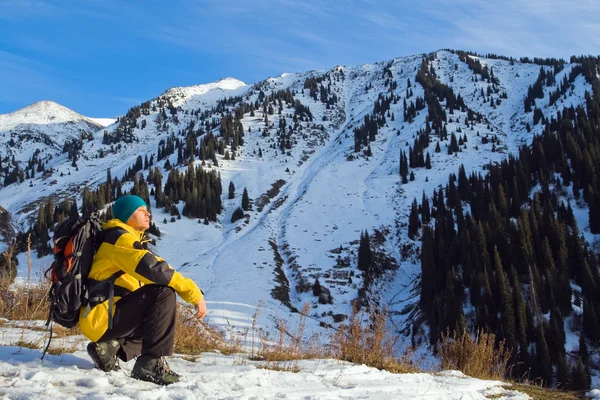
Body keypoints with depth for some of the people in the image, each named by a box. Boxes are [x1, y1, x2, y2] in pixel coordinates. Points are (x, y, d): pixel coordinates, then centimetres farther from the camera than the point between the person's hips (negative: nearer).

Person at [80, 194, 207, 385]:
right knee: (164, 293, -24)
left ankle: (111, 347, 9)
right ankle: (151, 364, -24)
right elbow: (155, 269, -25)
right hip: (101, 319, -10)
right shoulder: (121, 239, -12)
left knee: (160, 319, 27)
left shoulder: (127, 240, 20)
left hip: (104, 318, 10)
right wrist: (194, 293, -22)